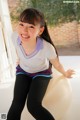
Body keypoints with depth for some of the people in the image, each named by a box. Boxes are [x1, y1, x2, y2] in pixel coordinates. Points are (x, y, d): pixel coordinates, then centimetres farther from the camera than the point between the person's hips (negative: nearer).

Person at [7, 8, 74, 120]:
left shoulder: (47, 48, -39)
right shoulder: (15, 38, -29)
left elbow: (57, 64, -15)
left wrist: (65, 74, 5)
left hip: (41, 73, -3)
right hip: (23, 71, 3)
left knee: (33, 105, -24)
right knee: (17, 104, -17)